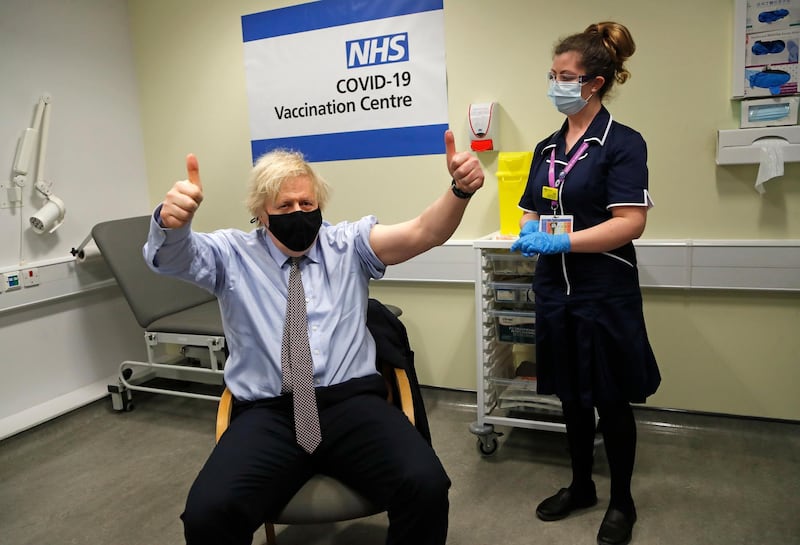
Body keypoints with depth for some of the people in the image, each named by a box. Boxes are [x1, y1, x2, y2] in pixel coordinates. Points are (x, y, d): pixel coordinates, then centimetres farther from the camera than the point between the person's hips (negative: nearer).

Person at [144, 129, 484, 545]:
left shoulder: (348, 244, 11)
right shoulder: (233, 254, 10)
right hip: (269, 413, 0)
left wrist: (459, 191, -21)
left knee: (426, 486, -25)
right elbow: (170, 257, -6)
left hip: (350, 402, 1)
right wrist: (170, 221, -31)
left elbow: (422, 234, -1)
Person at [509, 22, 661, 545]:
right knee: (572, 395, 17)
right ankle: (581, 486, 36)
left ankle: (622, 501, 29)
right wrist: (529, 233, -10)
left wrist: (561, 241, -26)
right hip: (557, 291, 6)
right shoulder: (547, 148, 10)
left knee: (612, 400, 8)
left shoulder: (622, 143, -9)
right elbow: (532, 212, 13)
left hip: (605, 294, -6)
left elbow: (631, 223, -18)